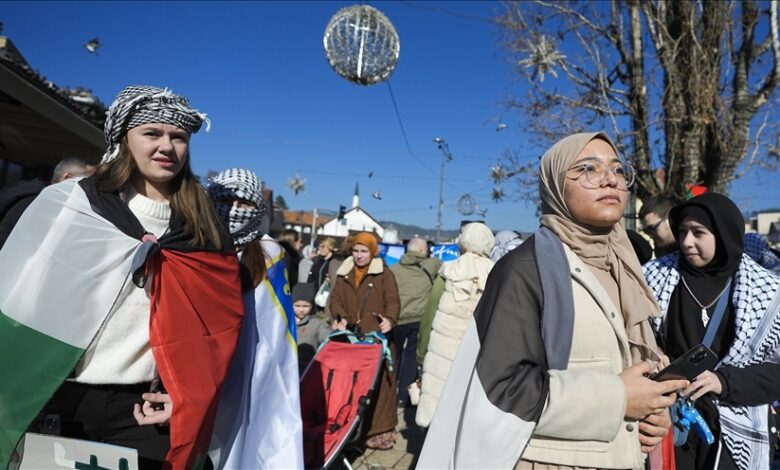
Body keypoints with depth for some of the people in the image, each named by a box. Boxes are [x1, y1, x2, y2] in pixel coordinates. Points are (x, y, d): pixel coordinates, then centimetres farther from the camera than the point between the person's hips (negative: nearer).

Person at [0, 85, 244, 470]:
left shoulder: (203, 228, 2)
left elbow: (218, 322, 3)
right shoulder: (70, 203, -2)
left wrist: (190, 395, -3)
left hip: (141, 408, 1)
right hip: (59, 398, 0)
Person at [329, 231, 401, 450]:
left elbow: (393, 301, -6)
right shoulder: (344, 274, 15)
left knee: (378, 382, -2)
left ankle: (380, 429, 6)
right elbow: (335, 298, 9)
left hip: (376, 337, -3)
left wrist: (390, 319, -26)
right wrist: (340, 317, -10)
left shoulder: (385, 274, 2)